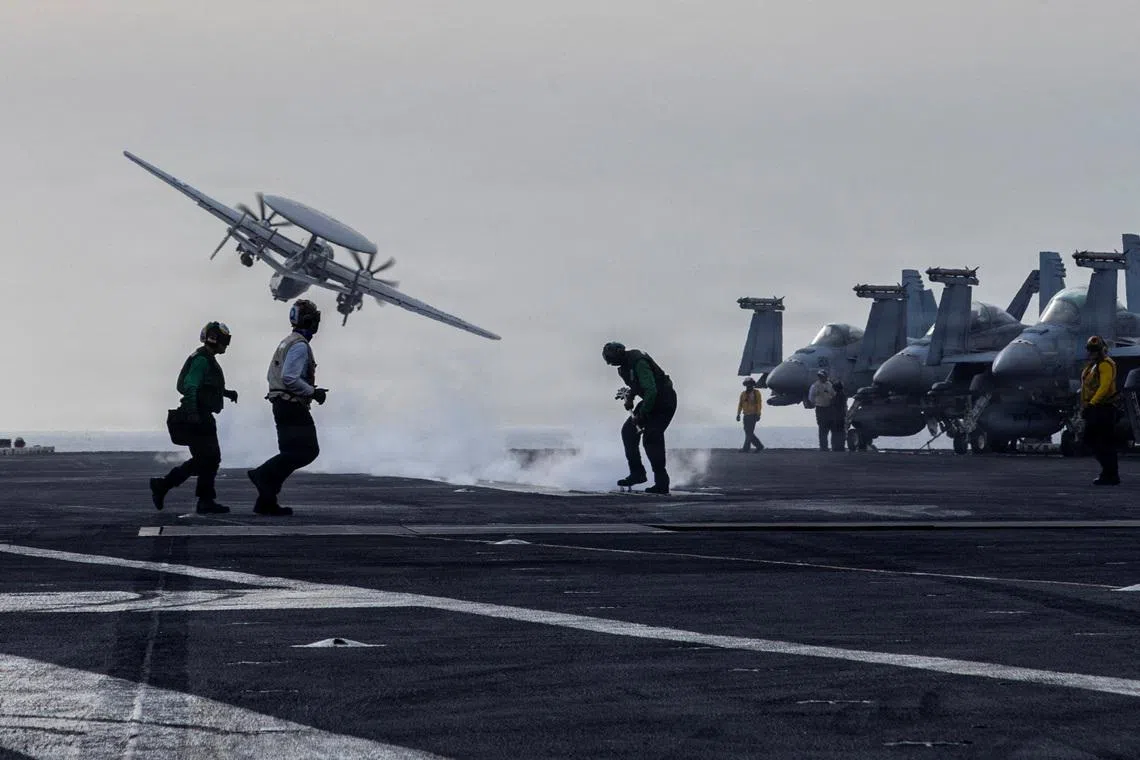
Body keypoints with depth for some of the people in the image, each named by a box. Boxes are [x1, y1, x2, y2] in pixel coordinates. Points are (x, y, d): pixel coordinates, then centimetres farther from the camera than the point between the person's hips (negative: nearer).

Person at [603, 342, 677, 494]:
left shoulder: (638, 363, -27)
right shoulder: (625, 363, 3)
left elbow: (651, 390, -32)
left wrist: (642, 414, -28)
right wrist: (630, 396, 4)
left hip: (664, 401, -10)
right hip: (649, 400, 10)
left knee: (651, 437, -16)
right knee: (628, 430, 2)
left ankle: (662, 483, -12)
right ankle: (637, 473, 8)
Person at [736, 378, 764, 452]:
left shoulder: (756, 393, -4)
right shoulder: (743, 394, 9)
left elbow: (759, 404, -9)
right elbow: (740, 405, 8)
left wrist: (758, 415, -17)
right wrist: (738, 414, -1)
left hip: (753, 415, -6)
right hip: (746, 415, 6)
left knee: (749, 432, -11)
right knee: (748, 432, 4)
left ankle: (746, 448, -13)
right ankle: (759, 446, 14)